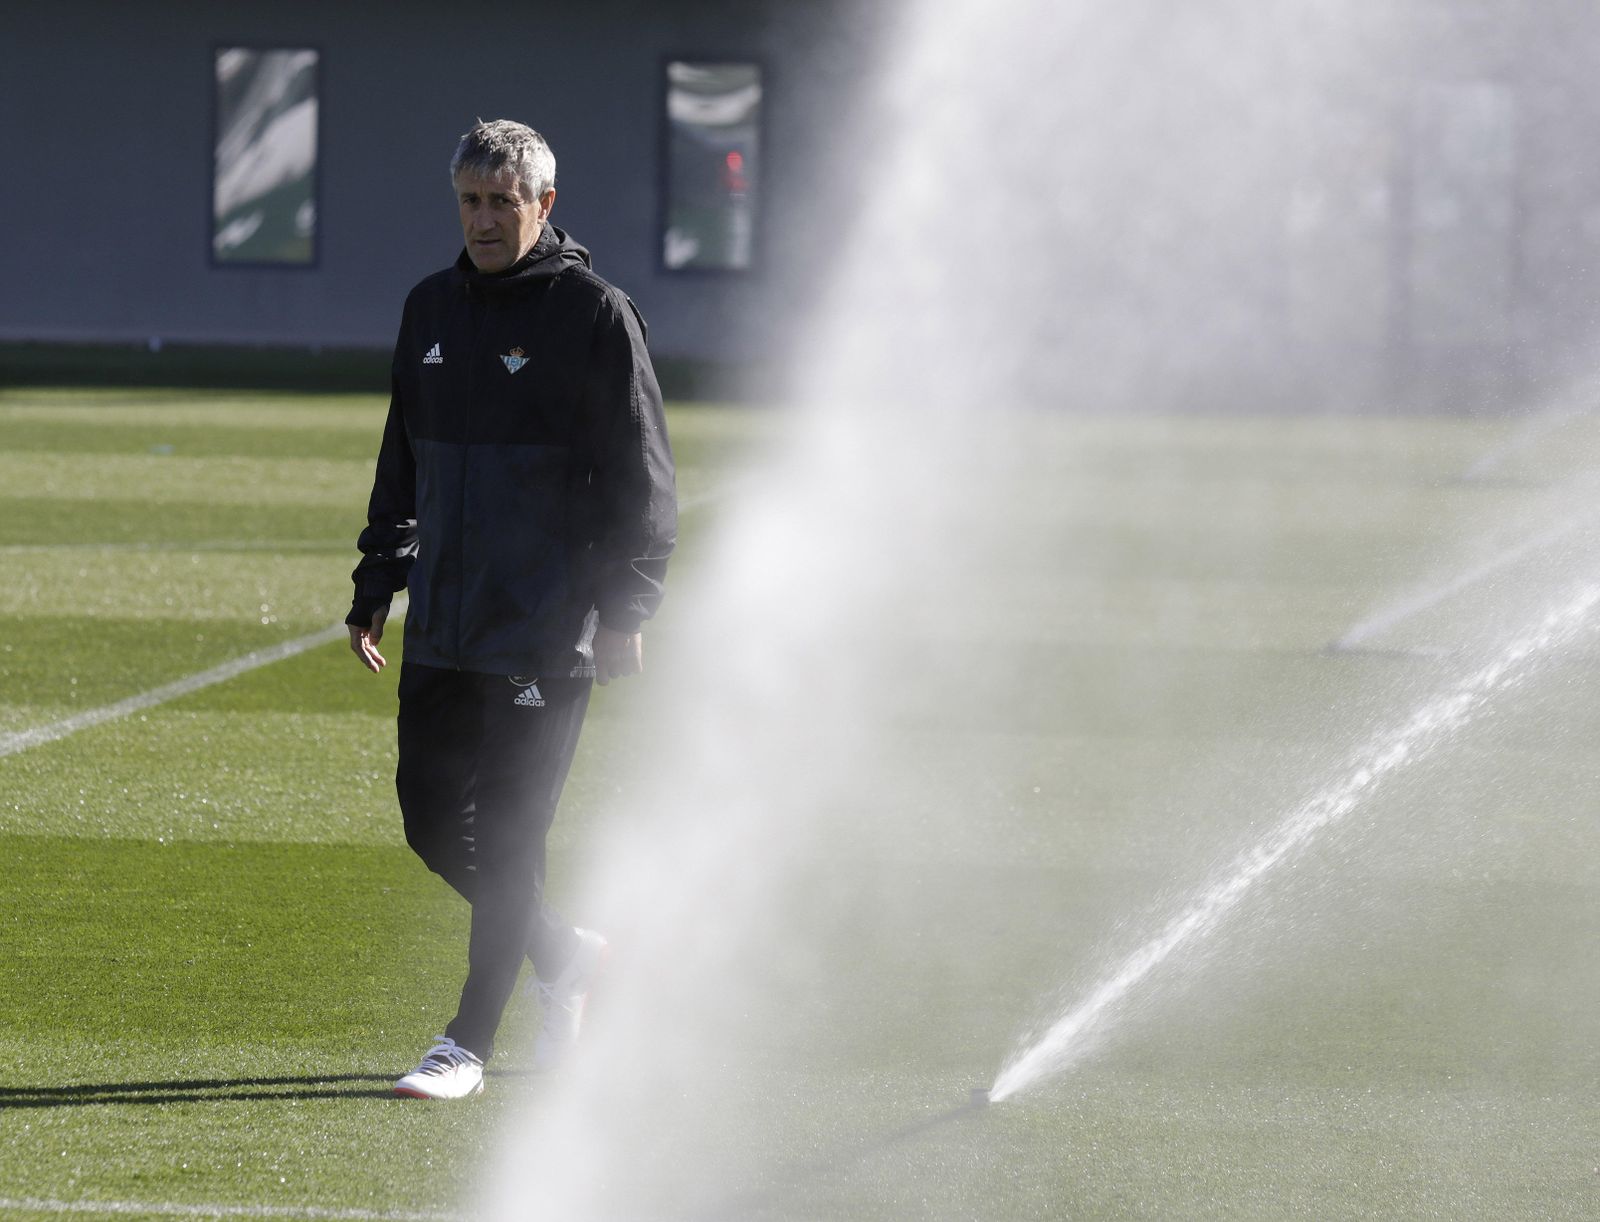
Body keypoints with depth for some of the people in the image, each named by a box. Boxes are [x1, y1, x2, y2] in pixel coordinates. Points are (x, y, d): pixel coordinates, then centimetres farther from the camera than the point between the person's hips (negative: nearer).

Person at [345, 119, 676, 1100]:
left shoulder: (594, 315, -6)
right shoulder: (433, 310, 13)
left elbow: (642, 476, -7)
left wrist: (626, 610, -13)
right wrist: (376, 587, 16)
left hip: (546, 633, -6)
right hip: (443, 624, 6)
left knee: (506, 834, -5)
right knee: (432, 817, 7)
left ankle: (471, 1045, 0)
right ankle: (567, 955, 27)